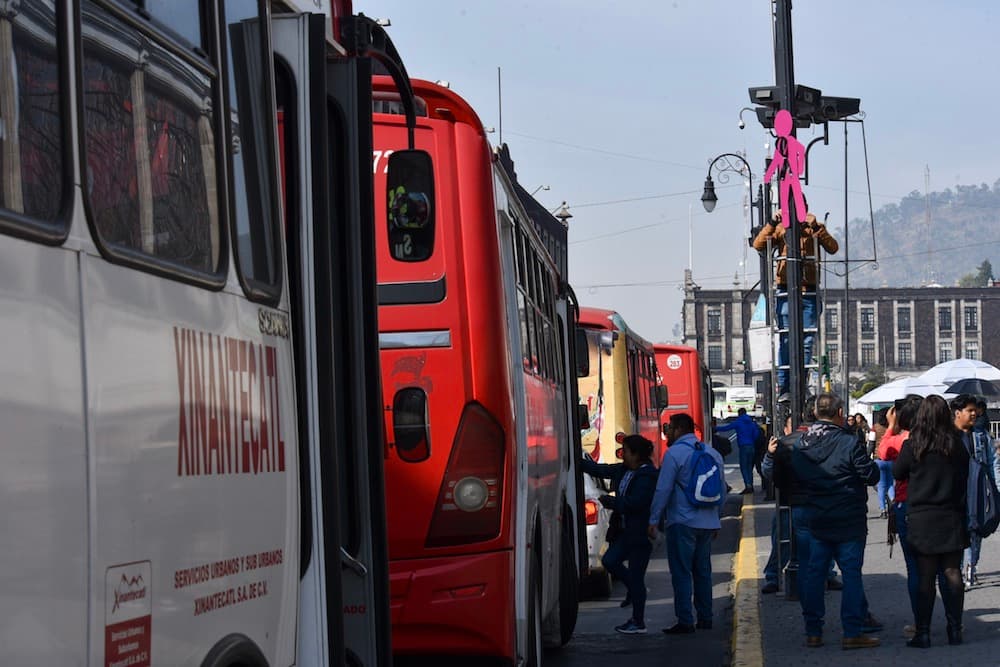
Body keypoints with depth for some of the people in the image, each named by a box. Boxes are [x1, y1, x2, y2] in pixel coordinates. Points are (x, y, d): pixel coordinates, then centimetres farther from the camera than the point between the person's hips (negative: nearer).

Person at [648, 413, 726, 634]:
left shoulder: (674, 454, -9)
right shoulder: (712, 453, 13)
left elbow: (663, 490, -12)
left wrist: (654, 520, -6)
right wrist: (716, 520, 26)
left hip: (682, 523, -7)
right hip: (708, 523, 7)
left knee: (681, 572, -4)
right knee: (703, 571, 14)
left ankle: (685, 621, -7)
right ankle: (705, 618, 16)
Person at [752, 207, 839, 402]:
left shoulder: (815, 228, 9)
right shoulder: (781, 229, 7)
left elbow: (833, 248, -6)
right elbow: (759, 245, -5)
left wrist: (817, 228, -16)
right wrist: (772, 223, -15)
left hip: (809, 292, 1)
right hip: (786, 292, -1)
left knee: (807, 341, 1)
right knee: (786, 340, -5)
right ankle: (783, 388, -4)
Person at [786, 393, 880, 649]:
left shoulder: (801, 446, 3)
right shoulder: (848, 443, -15)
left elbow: (794, 478, 12)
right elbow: (871, 475, -11)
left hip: (816, 520, 5)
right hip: (849, 521, -5)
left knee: (814, 573, 10)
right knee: (851, 573, 0)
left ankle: (813, 631, 12)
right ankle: (852, 632, -2)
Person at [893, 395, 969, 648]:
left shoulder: (913, 446, -10)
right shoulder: (957, 445, -2)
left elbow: (897, 473, 4)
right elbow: (965, 478, 8)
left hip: (922, 518, -2)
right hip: (952, 518, 2)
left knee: (925, 577, 1)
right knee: (953, 573, 8)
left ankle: (923, 633, 0)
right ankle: (955, 629, 8)